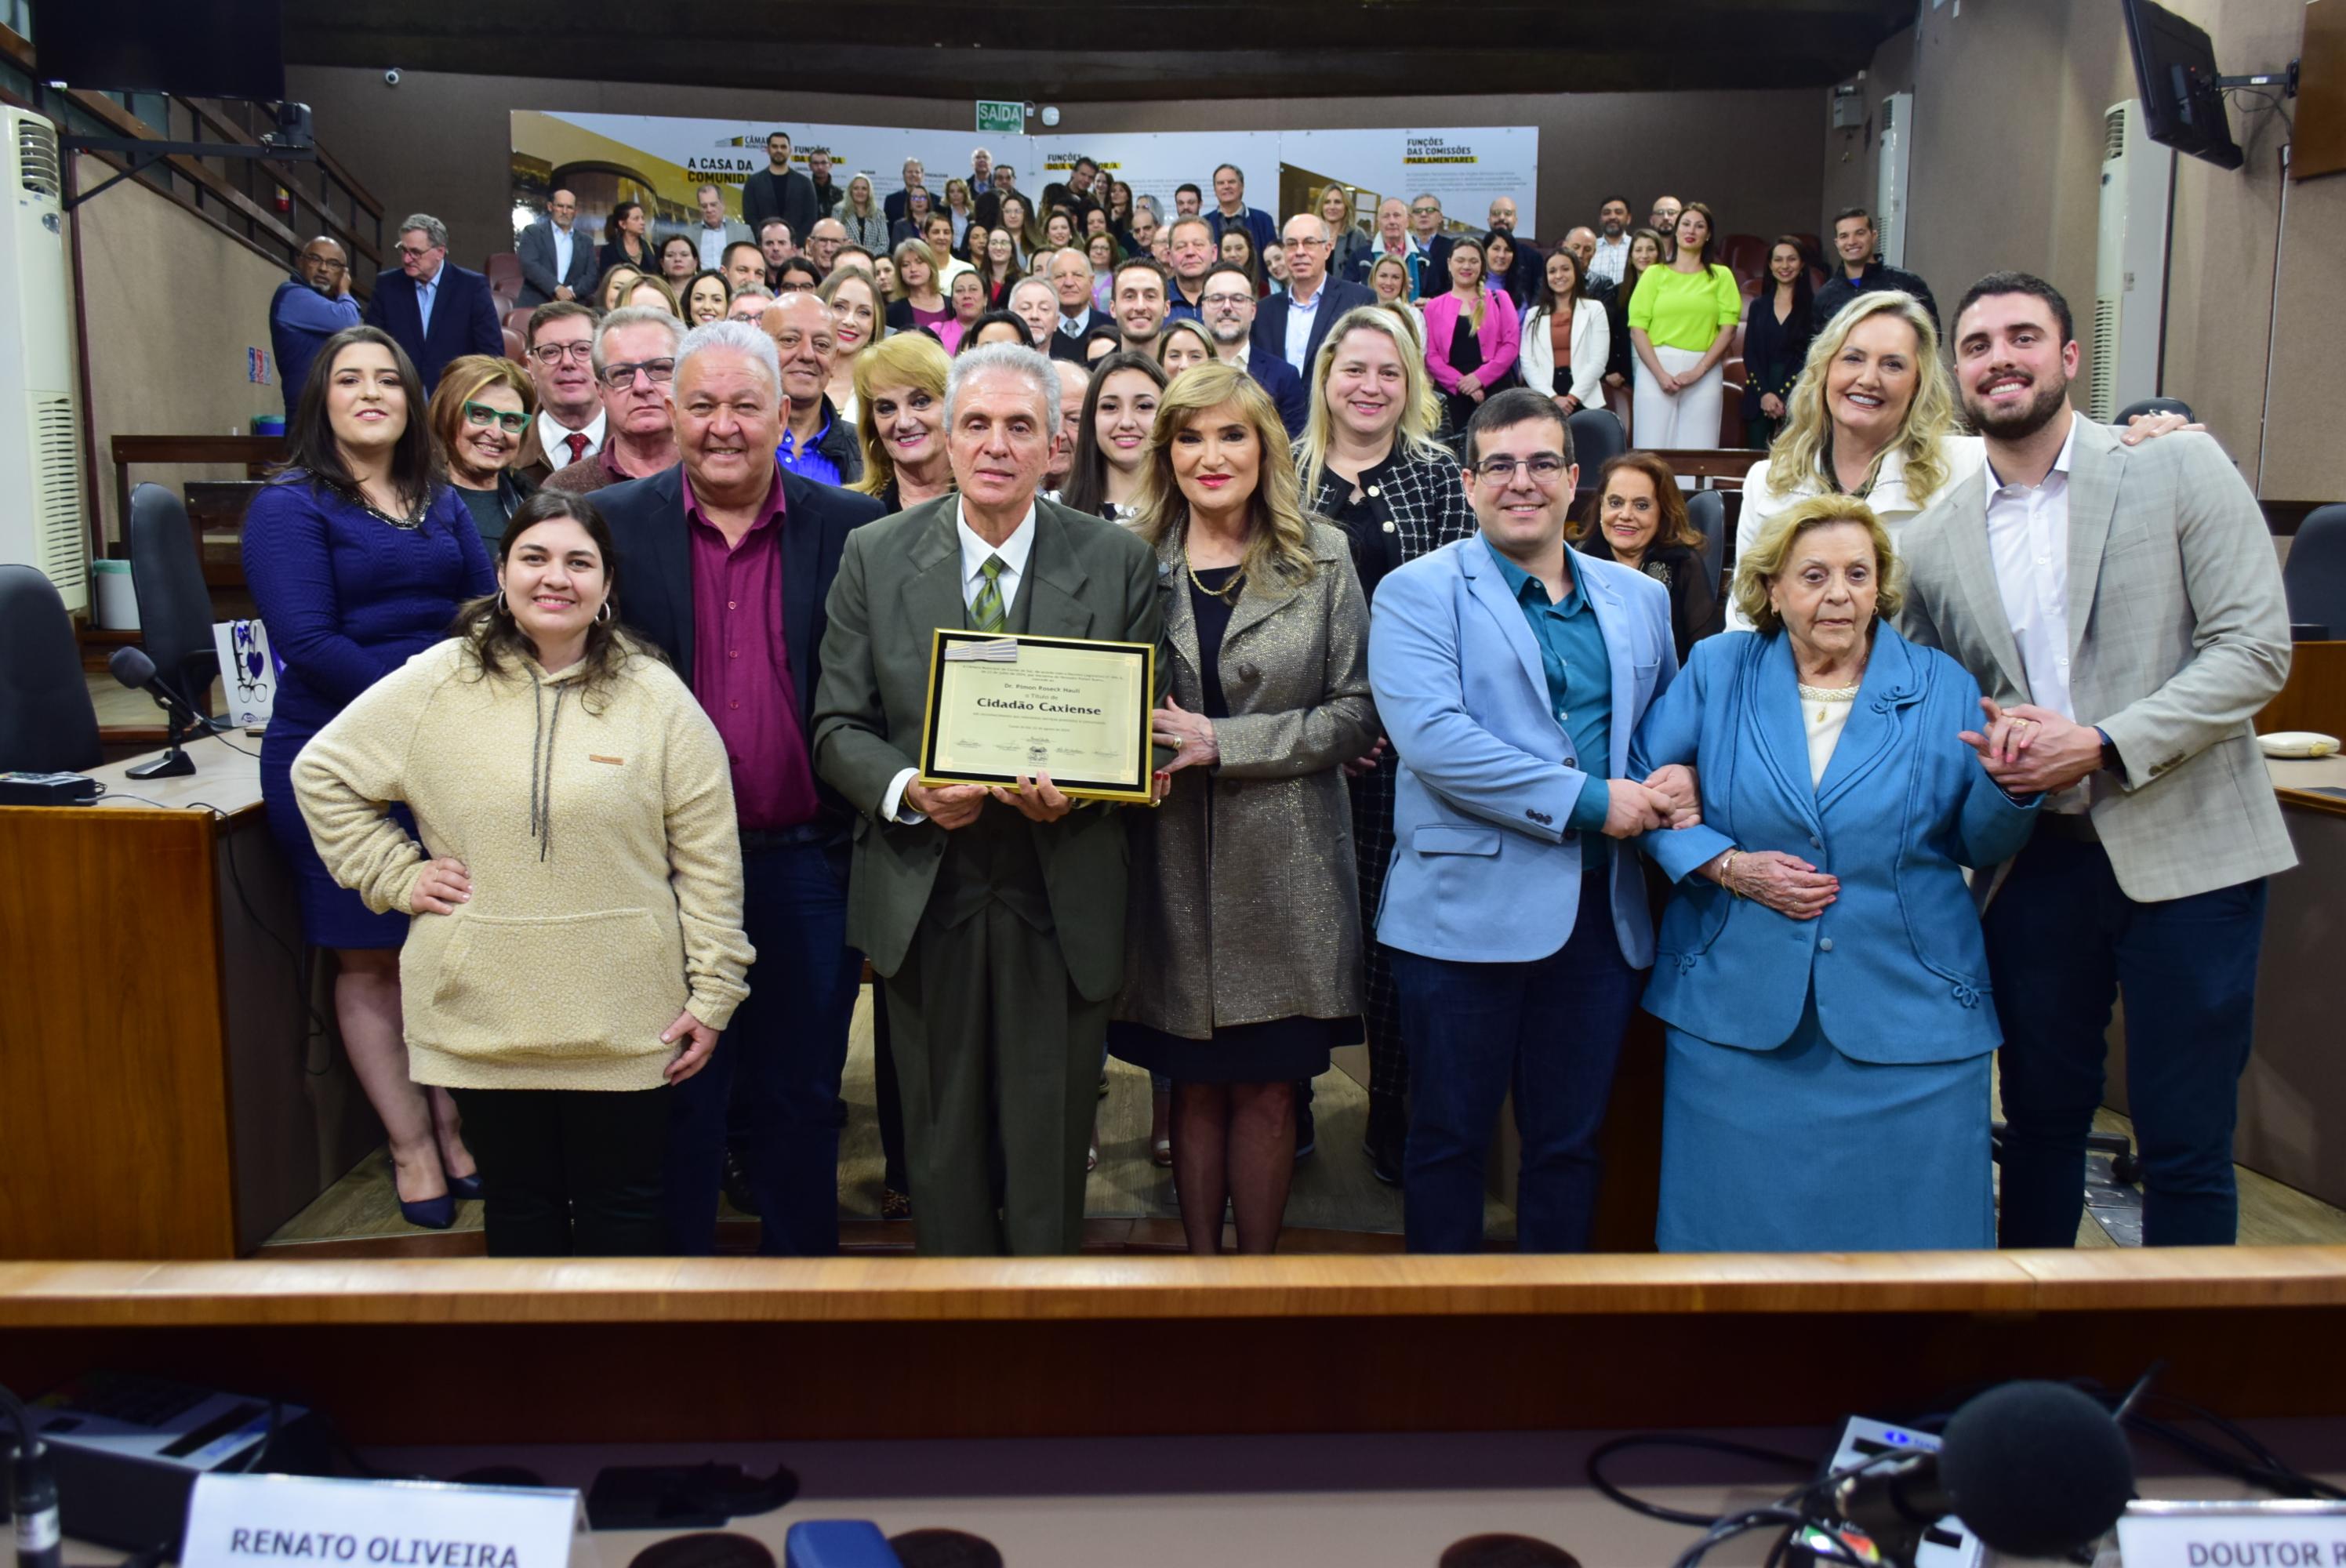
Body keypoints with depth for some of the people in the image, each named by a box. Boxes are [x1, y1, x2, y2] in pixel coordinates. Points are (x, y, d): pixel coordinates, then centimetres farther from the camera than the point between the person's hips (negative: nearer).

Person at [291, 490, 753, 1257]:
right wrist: (396, 876, 0)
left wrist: (713, 992, -3)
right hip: (484, 1014, 1)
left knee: (622, 1208, 9)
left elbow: (707, 860, -1)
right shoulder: (434, 683, 0)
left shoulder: (656, 697, -2)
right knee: (519, 1203, 15)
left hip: (624, 1021, -1)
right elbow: (321, 772, 9)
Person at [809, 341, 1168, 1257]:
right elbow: (839, 726, 2)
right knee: (941, 1144, 14)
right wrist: (908, 792, -18)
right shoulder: (874, 556, 2)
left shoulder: (1119, 562, 0)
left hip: (1062, 903, 0)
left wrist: (1075, 789, -18)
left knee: (1052, 1146, 10)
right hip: (924, 898, 1)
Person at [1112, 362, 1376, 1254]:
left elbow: (1356, 713, -4)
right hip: (1173, 864, 1)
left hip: (1286, 865, -1)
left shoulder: (1322, 558, 1)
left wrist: (1222, 742, -14)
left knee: (1267, 1090, 6)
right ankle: (1201, 1263, 28)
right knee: (1196, 1087, 11)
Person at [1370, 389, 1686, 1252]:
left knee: (1569, 1143, 16)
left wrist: (1679, 781, -4)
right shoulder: (1418, 591, -2)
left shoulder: (1638, 597, 15)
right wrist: (1589, 802, -19)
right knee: (1450, 1140, 8)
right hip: (1467, 912, -4)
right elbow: (1430, 734, -17)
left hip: (1602, 915, 5)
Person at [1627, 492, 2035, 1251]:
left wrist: (2007, 784, -15)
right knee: (1739, 1229, 9)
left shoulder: (1941, 687, 5)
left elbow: (1978, 843, 6)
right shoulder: (1717, 671, 3)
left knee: (1904, 1229, 6)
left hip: (1905, 1012, 1)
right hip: (1739, 1009, 0)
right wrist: (1727, 867, -10)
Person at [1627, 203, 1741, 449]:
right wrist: (1660, 374, -10)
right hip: (1656, 368, 0)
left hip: (1704, 374, 0)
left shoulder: (1721, 276, 13)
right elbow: (1637, 328, 2)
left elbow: (1728, 328, 4)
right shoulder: (1655, 274, 11)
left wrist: (1698, 371, -8)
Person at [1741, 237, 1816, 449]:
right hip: (1759, 397, 3)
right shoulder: (1758, 306, 13)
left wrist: (1783, 396, -11)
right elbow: (1749, 354, 7)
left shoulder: (1813, 305, 2)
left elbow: (1812, 357, -4)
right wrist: (1764, 393, -8)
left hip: (1796, 398, -3)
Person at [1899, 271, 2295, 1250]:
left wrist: (2103, 746, -18)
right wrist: (1985, 740, -8)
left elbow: (2255, 647, -8)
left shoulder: (2181, 468, -2)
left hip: (2182, 850, -3)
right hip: (2034, 863, 3)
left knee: (2185, 1143, 3)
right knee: (2041, 1119, 15)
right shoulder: (1932, 541, 6)